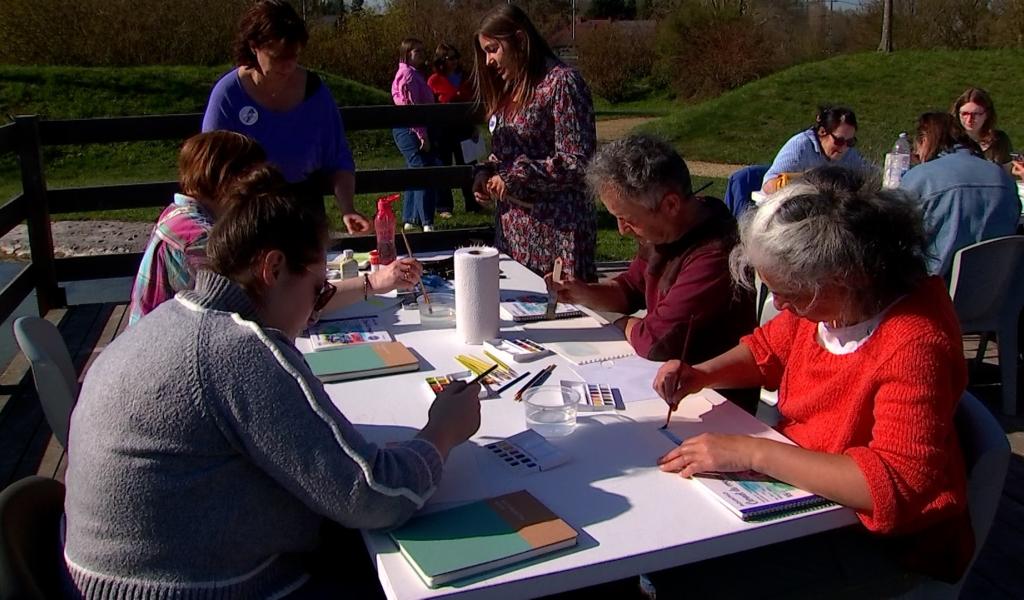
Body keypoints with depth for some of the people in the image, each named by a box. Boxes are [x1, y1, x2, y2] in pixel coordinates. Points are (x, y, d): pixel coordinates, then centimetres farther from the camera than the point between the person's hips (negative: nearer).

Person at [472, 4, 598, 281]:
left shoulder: (561, 81, -10)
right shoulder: (509, 90, 15)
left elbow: (577, 163, -16)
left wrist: (515, 177, -14)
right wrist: (486, 172, 4)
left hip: (557, 229, -7)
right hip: (512, 229, 7)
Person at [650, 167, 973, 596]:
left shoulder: (914, 346, -29)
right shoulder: (823, 301, -6)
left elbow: (898, 482, -35)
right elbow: (767, 348, 13)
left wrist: (752, 453, -34)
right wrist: (702, 375, -6)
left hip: (883, 539, -7)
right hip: (799, 479, 7)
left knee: (689, 579, -18)